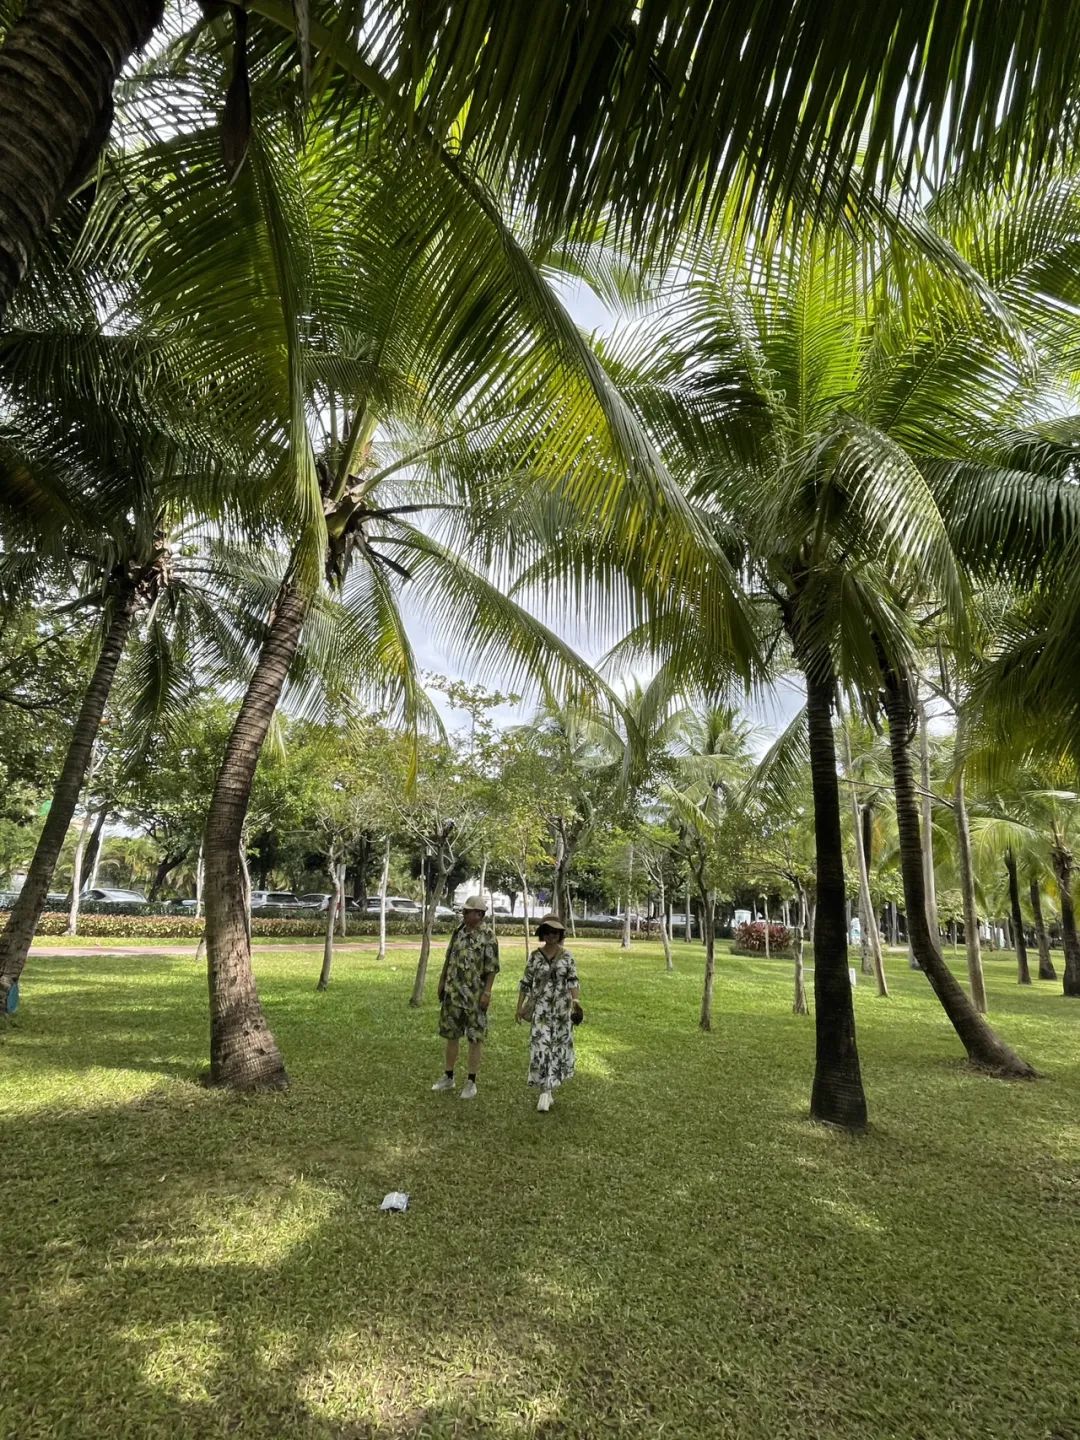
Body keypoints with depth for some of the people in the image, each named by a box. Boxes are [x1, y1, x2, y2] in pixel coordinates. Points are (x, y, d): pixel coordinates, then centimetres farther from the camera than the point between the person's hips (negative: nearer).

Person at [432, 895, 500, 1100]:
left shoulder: (488, 936, -13)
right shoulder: (458, 931, 6)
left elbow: (492, 968, -13)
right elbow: (448, 959, 14)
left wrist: (487, 992, -17)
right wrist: (442, 981, 13)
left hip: (475, 995, -6)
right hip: (453, 992, 6)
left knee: (475, 1037, 4)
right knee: (451, 1034, 14)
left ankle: (471, 1082, 14)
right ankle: (448, 1077, 28)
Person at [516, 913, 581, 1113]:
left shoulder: (567, 956, 0)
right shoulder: (535, 956, -1)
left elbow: (573, 981, -6)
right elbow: (526, 983, 3)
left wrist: (575, 999, -22)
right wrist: (520, 1007, 1)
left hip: (562, 1008, 1)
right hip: (541, 1009, -1)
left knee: (559, 1047, 8)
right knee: (541, 1047, -8)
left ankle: (549, 1088, 28)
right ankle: (545, 1093, 0)